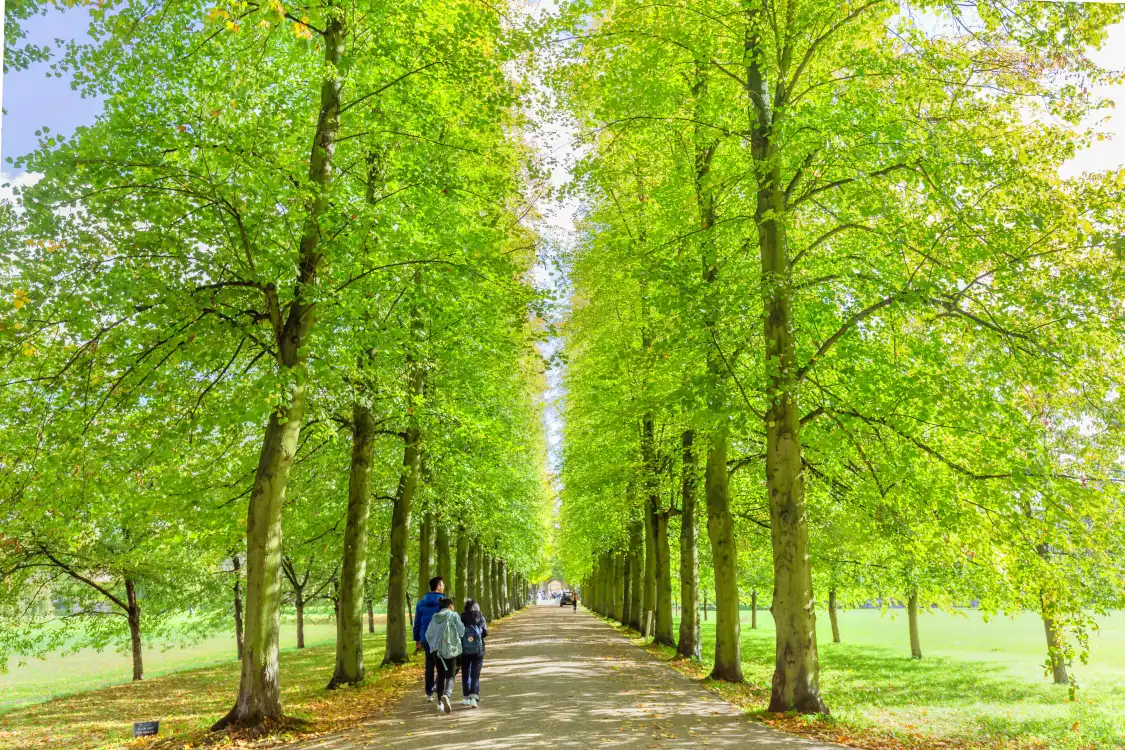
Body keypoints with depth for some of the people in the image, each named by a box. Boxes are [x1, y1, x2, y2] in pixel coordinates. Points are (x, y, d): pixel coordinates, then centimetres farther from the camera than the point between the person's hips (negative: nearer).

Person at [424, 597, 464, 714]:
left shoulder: (434, 617, 9)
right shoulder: (453, 615, -5)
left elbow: (428, 634, 12)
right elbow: (461, 631, -5)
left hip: (436, 649, 4)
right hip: (450, 649, -4)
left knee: (440, 675, 16)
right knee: (450, 675, -2)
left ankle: (440, 702, 17)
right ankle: (446, 695, -29)